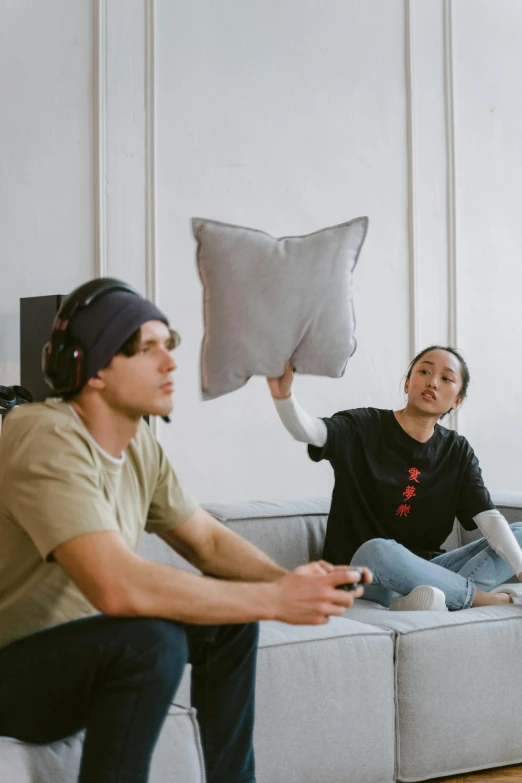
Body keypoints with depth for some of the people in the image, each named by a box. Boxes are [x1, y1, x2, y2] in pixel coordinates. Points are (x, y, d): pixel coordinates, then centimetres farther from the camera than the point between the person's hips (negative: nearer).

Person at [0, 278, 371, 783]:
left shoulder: (139, 443, 1)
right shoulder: (46, 438, -26)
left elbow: (208, 541, 7)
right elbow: (117, 586, -38)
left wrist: (287, 581, -14)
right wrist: (274, 600, -31)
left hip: (84, 643, 9)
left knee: (231, 611, 5)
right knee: (152, 639, -32)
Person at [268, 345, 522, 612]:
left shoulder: (457, 452, 5)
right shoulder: (364, 427, -6)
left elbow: (489, 518, -6)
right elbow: (306, 430, -25)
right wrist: (283, 393, -47)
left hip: (423, 570, 5)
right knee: (377, 551, -40)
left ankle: (447, 594, -30)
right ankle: (484, 597, -22)